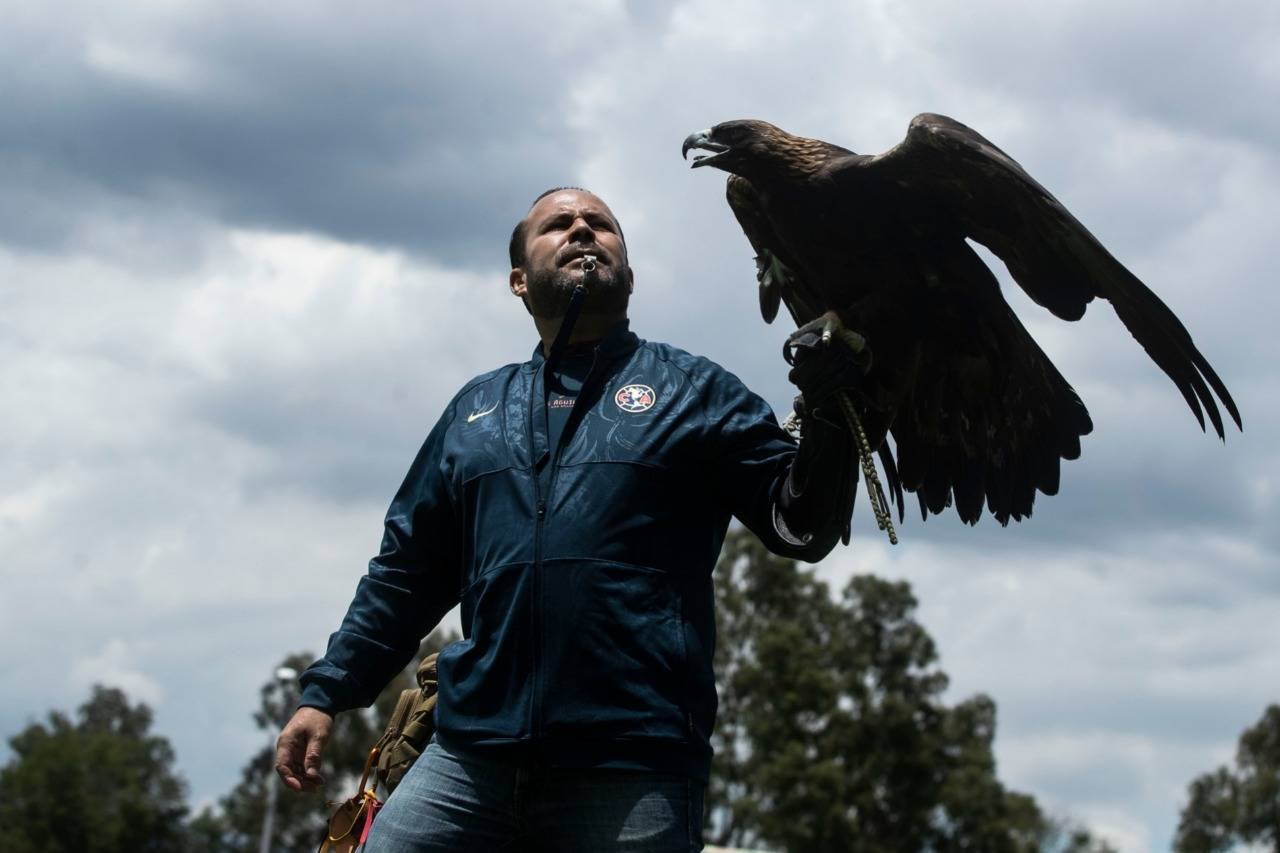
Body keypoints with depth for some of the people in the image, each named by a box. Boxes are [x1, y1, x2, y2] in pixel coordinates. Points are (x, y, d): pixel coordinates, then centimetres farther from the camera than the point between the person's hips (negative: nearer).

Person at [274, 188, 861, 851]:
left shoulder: (693, 391, 11)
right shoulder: (476, 409, 21)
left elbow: (801, 527, 2)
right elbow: (409, 569, 26)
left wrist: (828, 404, -13)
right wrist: (325, 692, 18)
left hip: (632, 772, -3)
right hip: (469, 756, 3)